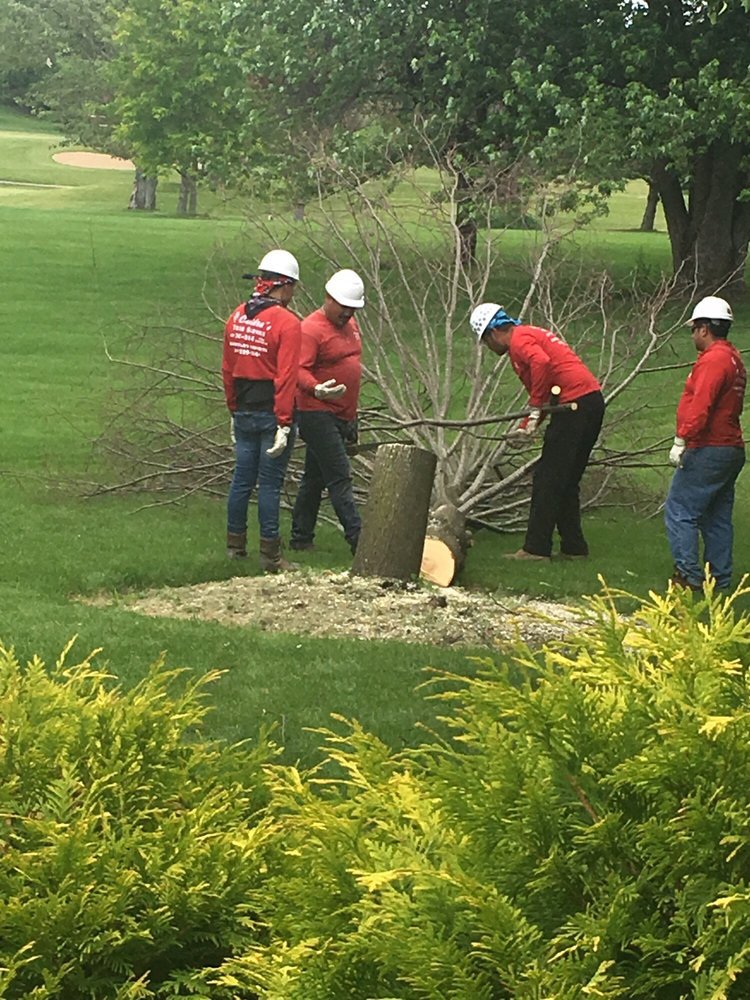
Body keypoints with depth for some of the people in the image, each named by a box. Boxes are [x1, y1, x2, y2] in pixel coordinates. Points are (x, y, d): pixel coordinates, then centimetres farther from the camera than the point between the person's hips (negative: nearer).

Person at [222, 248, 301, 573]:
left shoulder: (237, 317, 6)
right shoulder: (286, 322, -14)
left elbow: (228, 369, 12)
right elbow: (287, 376, -18)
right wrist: (284, 424, -18)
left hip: (243, 412, 6)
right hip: (272, 414, -6)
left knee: (242, 478, 15)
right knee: (270, 483, -2)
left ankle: (235, 544, 23)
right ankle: (270, 555, 2)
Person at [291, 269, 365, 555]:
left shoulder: (350, 324, 14)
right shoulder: (311, 329, -16)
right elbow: (300, 370, -25)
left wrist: (352, 415, 25)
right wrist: (317, 389, -45)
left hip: (341, 415, 9)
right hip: (317, 415, -9)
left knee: (315, 478, 14)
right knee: (339, 477, -11)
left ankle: (301, 538, 20)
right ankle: (357, 539, -14)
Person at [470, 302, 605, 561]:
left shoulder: (519, 339, -4)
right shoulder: (532, 335, 27)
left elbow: (541, 362, -26)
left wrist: (535, 411, -18)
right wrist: (527, 427, 18)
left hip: (574, 406, -10)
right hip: (593, 402, 10)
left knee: (548, 479, -5)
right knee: (567, 481, 15)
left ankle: (536, 548, -4)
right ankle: (573, 547, 17)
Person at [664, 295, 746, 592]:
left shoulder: (713, 359, -15)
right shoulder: (734, 358, 16)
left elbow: (701, 405, -25)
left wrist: (682, 439, -25)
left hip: (707, 452, -10)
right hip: (732, 448, 10)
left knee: (679, 512, -6)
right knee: (717, 518, 14)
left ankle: (689, 575, -9)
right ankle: (719, 577, 17)